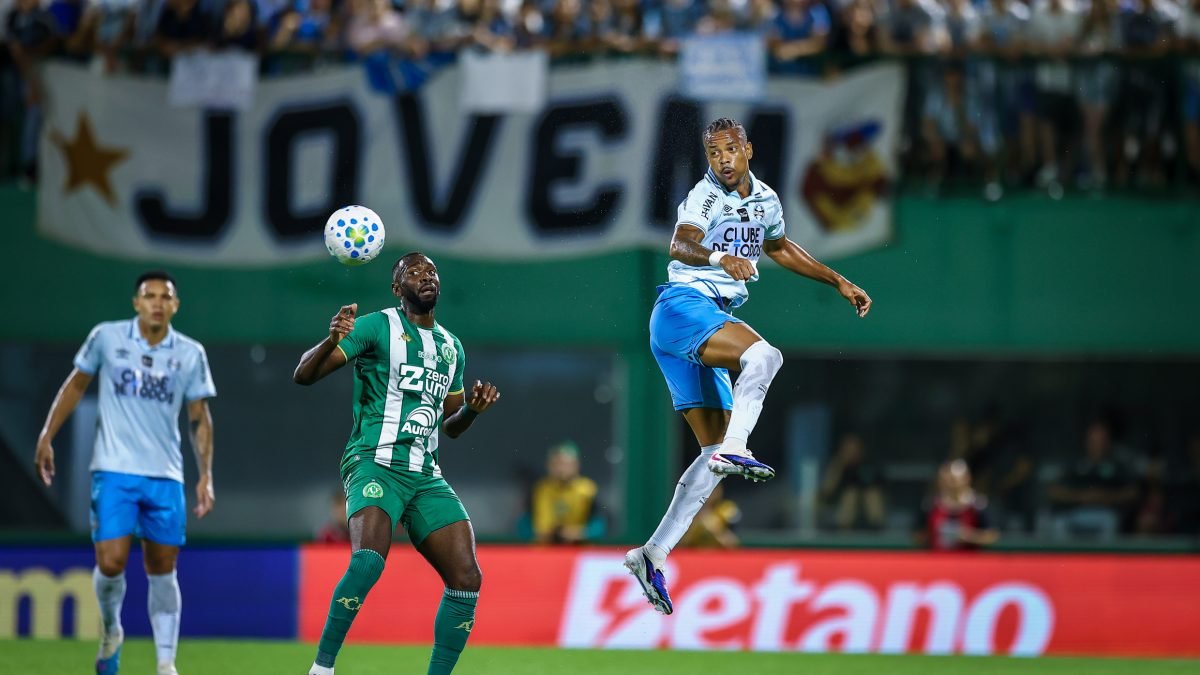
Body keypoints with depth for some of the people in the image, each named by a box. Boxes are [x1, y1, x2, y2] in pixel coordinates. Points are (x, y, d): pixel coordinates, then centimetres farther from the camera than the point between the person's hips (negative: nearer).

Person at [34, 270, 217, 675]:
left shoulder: (190, 354, 3)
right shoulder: (106, 338, 0)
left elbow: (200, 419, 9)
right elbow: (76, 385, 12)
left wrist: (205, 476, 1)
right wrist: (47, 437, 8)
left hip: (166, 476, 2)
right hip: (114, 472, -2)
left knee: (162, 571, 3)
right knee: (111, 563, -12)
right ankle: (110, 631, 18)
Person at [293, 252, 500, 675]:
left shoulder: (451, 347, 19)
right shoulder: (378, 328, -1)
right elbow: (303, 375, -8)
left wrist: (472, 409, 7)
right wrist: (332, 340, -28)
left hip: (426, 476, 7)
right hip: (376, 463, -7)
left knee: (466, 578, -7)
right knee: (368, 559, -31)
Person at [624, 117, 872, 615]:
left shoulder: (765, 200, 13)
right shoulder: (706, 196, -11)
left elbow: (779, 248, 32)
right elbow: (681, 244, -30)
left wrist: (838, 282, 31)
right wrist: (719, 257, -50)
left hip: (709, 325, 8)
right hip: (683, 307, -8)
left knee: (715, 454, 3)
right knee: (764, 355, -33)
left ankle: (654, 554, 2)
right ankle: (734, 448, -36)